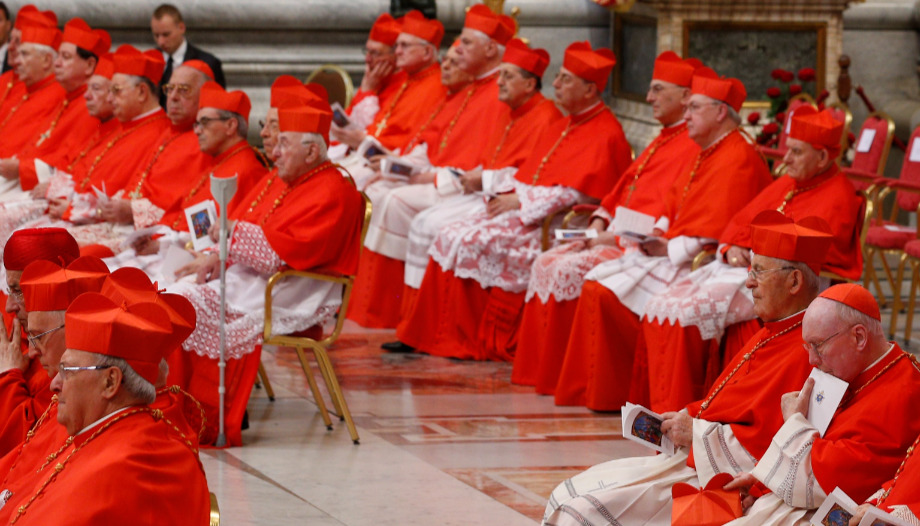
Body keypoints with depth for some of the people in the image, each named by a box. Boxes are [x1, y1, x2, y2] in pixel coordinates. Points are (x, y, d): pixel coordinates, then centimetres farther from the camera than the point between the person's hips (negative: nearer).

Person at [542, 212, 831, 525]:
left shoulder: (804, 352, -20)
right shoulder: (771, 334, 14)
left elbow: (767, 440, -26)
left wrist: (697, 433, -15)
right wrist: (686, 418, 6)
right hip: (693, 458, 11)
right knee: (568, 495, 5)